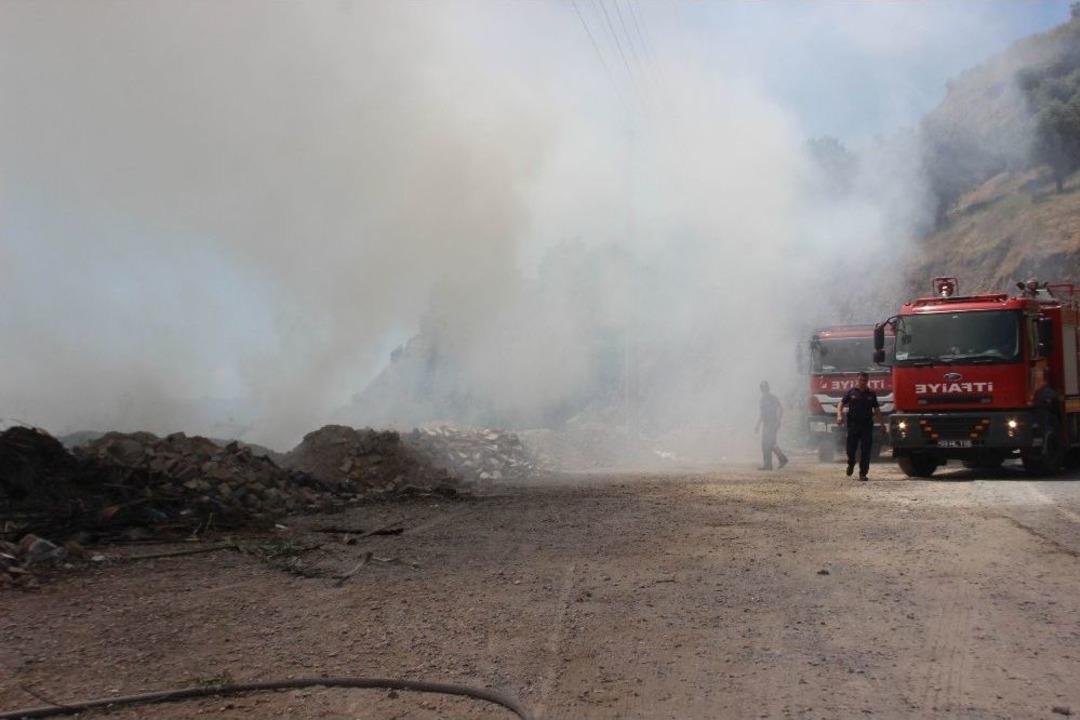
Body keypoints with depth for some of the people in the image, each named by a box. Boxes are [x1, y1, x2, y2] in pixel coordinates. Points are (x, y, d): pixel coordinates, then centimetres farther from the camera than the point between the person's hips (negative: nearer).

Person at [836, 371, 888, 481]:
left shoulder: (871, 394, 13)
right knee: (851, 448, -2)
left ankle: (863, 473, 2)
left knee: (865, 451, -2)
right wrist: (839, 416, -14)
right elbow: (841, 404, 4)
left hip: (867, 425, 1)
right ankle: (851, 464, 28)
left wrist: (883, 424, 15)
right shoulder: (851, 392, 7)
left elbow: (877, 410, 18)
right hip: (853, 424, -1)